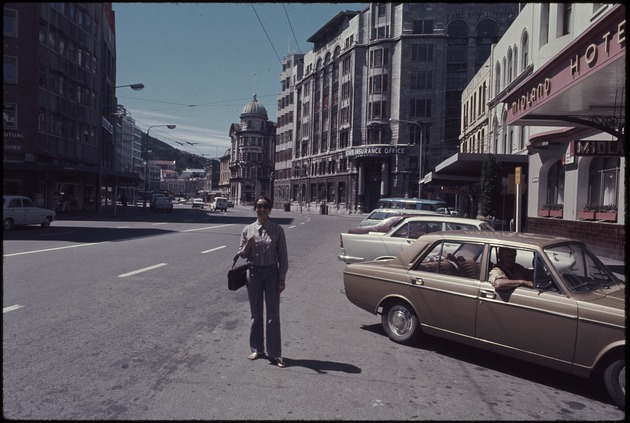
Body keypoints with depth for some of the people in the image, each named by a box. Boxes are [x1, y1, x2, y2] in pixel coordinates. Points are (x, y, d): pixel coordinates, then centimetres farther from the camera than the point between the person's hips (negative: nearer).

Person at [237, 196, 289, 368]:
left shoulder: (277, 230, -4)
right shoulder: (248, 230, 1)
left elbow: (283, 256, -1)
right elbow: (242, 254, 7)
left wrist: (282, 278, -5)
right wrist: (248, 245, -14)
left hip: (272, 273, -2)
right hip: (254, 272, 2)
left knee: (273, 314, 2)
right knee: (256, 313, 13)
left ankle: (275, 353, 11)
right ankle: (256, 349, 27)